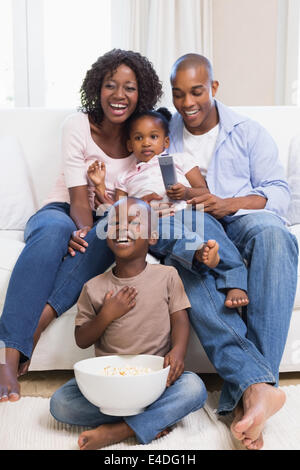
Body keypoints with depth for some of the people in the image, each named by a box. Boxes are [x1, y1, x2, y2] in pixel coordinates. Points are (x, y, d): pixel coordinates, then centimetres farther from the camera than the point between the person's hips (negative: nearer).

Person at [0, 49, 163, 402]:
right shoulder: (78, 126, -9)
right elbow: (79, 198, -16)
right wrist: (83, 229, -38)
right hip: (62, 212, -2)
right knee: (55, 229, -39)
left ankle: (35, 324, -42)